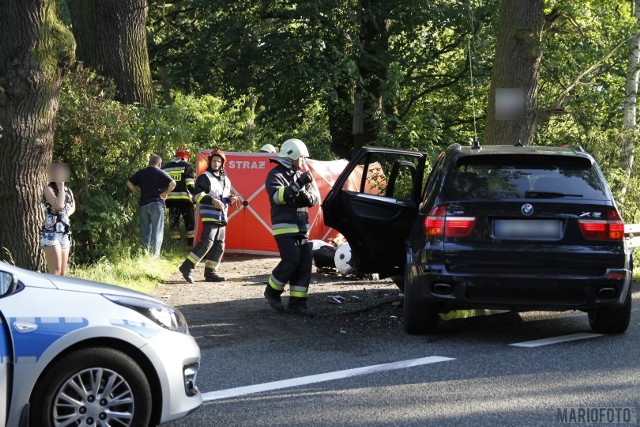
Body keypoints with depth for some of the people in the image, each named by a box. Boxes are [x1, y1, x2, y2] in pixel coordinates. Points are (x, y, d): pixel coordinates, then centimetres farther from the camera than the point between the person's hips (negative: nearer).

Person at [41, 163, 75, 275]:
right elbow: (59, 205, -25)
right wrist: (61, 185, -16)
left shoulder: (68, 190, 12)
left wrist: (67, 214, 10)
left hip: (65, 234, 7)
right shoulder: (49, 189, -8)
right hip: (51, 233, -7)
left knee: (63, 273, 5)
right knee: (55, 271, -16)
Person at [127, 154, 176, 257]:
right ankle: (155, 255, -11)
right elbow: (173, 184, -14)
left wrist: (138, 193, 15)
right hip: (156, 204, -4)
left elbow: (129, 183, 13)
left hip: (143, 204, 4)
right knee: (157, 232, -3)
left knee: (145, 232, 12)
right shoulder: (161, 173, -3)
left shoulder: (140, 173, 9)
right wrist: (165, 193, -2)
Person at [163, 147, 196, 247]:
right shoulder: (187, 166, -1)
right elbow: (190, 185, -9)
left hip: (170, 199, 4)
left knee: (174, 223, 10)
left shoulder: (166, 167, 14)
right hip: (184, 198, -4)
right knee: (190, 222, 5)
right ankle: (191, 244, 0)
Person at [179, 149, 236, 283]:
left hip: (222, 218, 8)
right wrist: (212, 200, -24)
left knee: (219, 245, 7)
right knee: (207, 242, -19)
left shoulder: (226, 180, 19)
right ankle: (187, 267, -17)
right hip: (209, 216, -8)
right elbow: (197, 195, -12)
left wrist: (230, 199, 6)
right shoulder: (205, 177, -4)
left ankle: (210, 272, 13)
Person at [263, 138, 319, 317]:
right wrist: (297, 185, -29)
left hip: (301, 227, 7)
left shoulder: (300, 175, 18)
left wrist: (307, 196, -9)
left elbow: (315, 198, 15)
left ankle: (297, 303, 1)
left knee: (305, 263, -2)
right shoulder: (276, 175, -5)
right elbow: (277, 196, -23)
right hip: (284, 227, -7)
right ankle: (272, 291, 3)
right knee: (292, 260, -18)